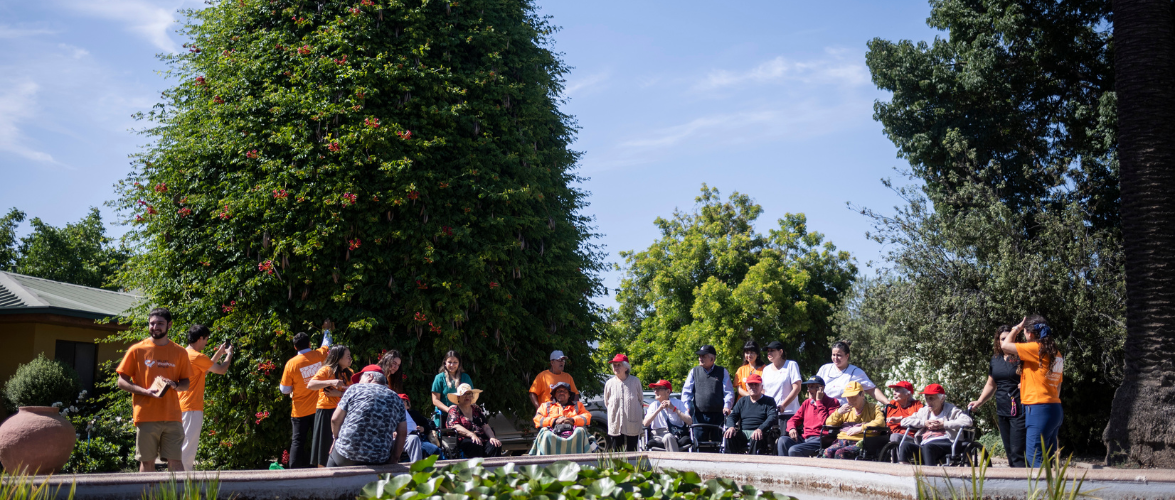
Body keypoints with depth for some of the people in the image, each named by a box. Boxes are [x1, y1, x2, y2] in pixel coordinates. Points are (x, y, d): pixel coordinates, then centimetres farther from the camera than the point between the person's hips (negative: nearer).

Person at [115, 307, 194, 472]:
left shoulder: (179, 352, 9)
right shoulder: (137, 350, 4)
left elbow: (186, 383, 15)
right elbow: (121, 382, 4)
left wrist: (175, 385, -8)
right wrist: (145, 391, -12)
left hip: (172, 417, 1)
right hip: (146, 416, -1)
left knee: (175, 461, -2)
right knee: (147, 462, 3)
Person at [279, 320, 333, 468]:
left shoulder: (291, 363, -11)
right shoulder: (319, 355, -5)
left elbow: (285, 390, -6)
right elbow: (327, 345, 20)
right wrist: (327, 330, 36)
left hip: (300, 411, -2)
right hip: (318, 407, 2)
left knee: (298, 441, 5)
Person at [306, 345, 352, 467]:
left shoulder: (348, 373, 12)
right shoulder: (327, 370, -7)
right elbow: (310, 385, -21)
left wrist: (339, 394, -16)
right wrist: (331, 382, -31)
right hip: (326, 412, -5)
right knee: (325, 449, 2)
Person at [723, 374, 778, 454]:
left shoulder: (769, 401, 12)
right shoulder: (742, 401, 25)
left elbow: (773, 417, -6)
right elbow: (732, 416, 15)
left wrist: (760, 429, -25)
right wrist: (731, 427, -11)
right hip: (743, 433, 3)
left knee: (756, 438, -39)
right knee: (729, 436, -29)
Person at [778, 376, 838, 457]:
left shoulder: (832, 402, 0)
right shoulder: (807, 402, 22)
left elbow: (826, 422, -15)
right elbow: (793, 419, 24)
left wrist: (818, 402, -8)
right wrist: (791, 428, -1)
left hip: (819, 440, -7)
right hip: (804, 438, 7)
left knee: (794, 450, -31)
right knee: (783, 441, -23)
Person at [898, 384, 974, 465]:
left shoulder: (951, 410, 13)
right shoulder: (923, 411, 28)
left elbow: (967, 421, -6)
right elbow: (904, 421, 19)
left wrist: (943, 424, -3)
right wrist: (924, 423, 6)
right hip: (924, 445, 5)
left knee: (928, 447, -39)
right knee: (906, 445, -26)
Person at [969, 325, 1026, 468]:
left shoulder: (1020, 358, -6)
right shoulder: (995, 360, 14)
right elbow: (991, 385, 23)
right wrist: (979, 402, 13)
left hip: (1018, 411, -7)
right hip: (1002, 411, 7)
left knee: (1017, 451, -12)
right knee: (1009, 452, 9)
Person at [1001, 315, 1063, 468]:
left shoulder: (1037, 349, -11)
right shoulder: (1056, 354, 14)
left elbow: (1005, 345, -6)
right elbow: (1057, 386, 18)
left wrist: (1016, 329, 8)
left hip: (1038, 409, -9)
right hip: (1055, 409, 9)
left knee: (1034, 458, -7)